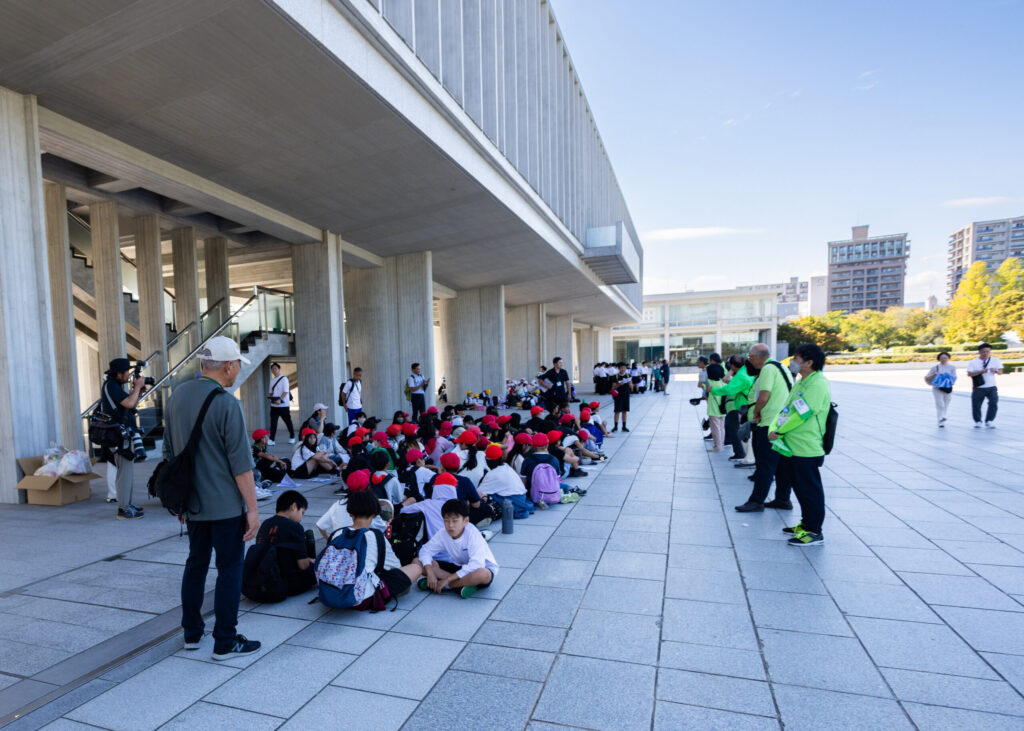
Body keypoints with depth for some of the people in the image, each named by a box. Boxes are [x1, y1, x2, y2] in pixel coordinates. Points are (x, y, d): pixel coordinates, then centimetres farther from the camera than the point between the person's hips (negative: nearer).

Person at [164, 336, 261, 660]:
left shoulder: (176, 397, 5)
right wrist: (252, 509, -14)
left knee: (196, 563, 20)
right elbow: (241, 465, -20)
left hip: (192, 502, 7)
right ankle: (225, 642, 14)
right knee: (229, 569, 5)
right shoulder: (226, 404, -19)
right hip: (226, 504, -7)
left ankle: (191, 633, 32)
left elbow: (169, 452, 14)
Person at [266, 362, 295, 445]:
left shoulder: (284, 378, -6)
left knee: (288, 421, 6)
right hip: (274, 405, 5)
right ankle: (272, 440, -3)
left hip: (283, 405, -5)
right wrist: (270, 396, -3)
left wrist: (280, 400, -26)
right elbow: (271, 392, 20)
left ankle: (292, 437, 20)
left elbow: (286, 391, -13)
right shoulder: (272, 381, 14)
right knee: (273, 422, -3)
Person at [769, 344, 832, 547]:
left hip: (807, 448, -9)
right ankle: (806, 524, 31)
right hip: (793, 446, 10)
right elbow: (786, 408, 12)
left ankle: (814, 532, 10)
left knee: (810, 490, 0)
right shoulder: (800, 383, 14)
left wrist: (779, 432, -13)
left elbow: (800, 414, -22)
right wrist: (773, 428, -3)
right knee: (800, 488, 18)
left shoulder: (818, 385, -17)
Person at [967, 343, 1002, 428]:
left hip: (991, 387, 2)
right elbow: (969, 373, -11)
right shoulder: (973, 362, -3)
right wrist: (981, 371, -23)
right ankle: (978, 421, 19)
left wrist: (995, 370, -18)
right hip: (978, 388, -2)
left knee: (994, 403, -11)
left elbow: (1000, 371, 4)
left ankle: (989, 421, -1)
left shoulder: (995, 360, 7)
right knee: (976, 405, 2)